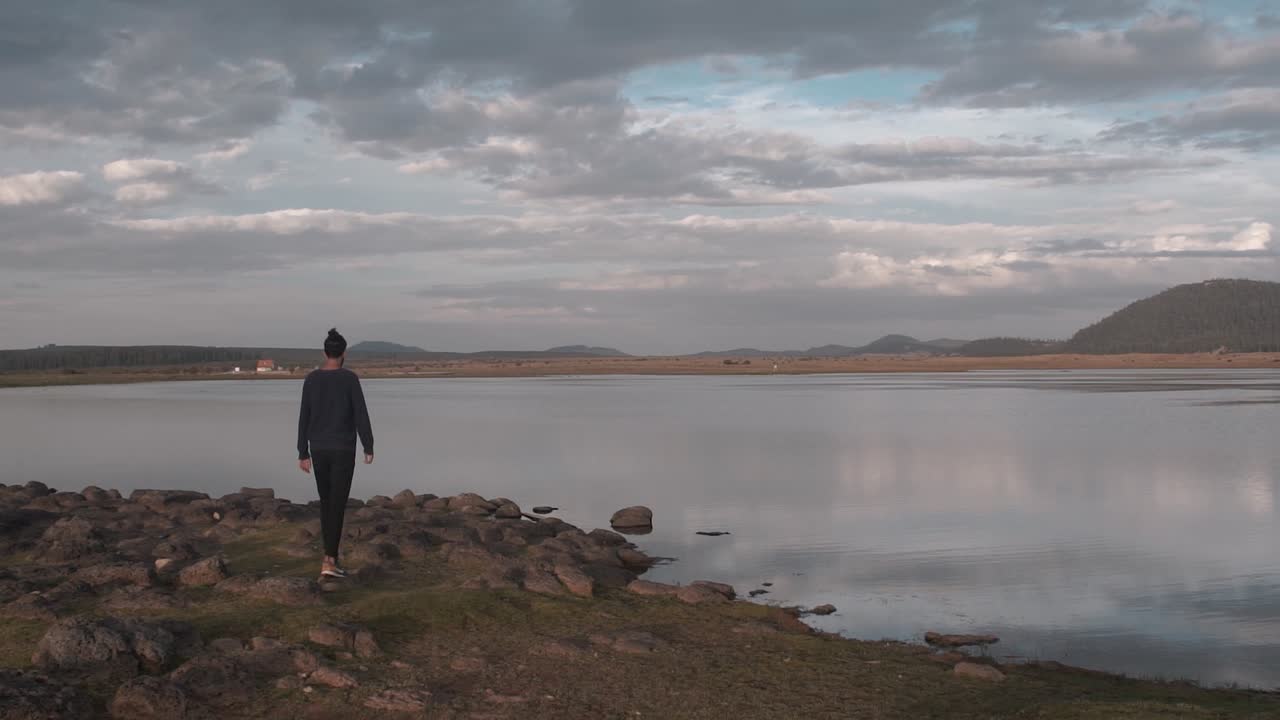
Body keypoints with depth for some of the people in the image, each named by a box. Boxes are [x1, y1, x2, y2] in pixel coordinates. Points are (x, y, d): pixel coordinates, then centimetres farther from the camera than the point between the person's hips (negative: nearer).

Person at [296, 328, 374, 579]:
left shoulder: (311, 379, -1)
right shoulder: (350, 378, -12)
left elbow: (304, 419, 1)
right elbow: (361, 416, -11)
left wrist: (303, 453, 7)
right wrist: (369, 448, 0)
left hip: (319, 449, 4)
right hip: (343, 450, -4)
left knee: (326, 501, 18)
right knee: (337, 505, -3)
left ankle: (331, 555, 24)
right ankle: (328, 562, -11)